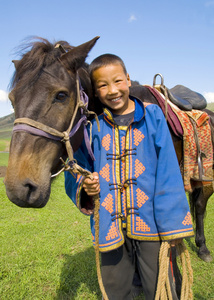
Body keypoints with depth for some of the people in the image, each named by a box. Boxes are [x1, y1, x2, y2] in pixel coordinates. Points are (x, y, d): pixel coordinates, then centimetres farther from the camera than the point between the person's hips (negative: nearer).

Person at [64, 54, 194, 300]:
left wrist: (172, 223, -7)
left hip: (150, 222, -1)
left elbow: (167, 172, -6)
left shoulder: (152, 115, -5)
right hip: (109, 226, 2)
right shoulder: (92, 125, -3)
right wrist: (84, 187, -17)